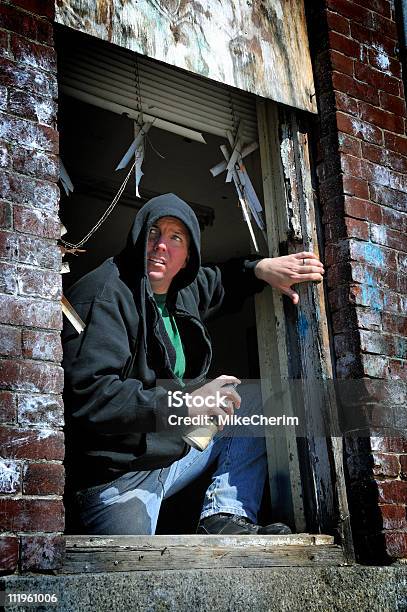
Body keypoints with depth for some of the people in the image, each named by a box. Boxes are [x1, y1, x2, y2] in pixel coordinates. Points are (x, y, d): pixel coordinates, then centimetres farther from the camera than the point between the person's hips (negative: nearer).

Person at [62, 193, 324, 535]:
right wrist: (185, 405, -32)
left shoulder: (184, 291, 7)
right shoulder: (105, 296, -19)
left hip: (175, 450, 9)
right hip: (117, 478, -9)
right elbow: (89, 394, -31)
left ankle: (224, 516, -5)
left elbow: (222, 282, 31)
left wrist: (262, 268, 9)